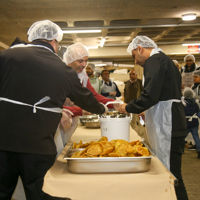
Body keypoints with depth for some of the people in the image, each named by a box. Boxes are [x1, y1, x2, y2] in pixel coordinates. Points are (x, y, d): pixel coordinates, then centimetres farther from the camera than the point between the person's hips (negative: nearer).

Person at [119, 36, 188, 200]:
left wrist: (128, 108, -7)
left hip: (166, 124, -11)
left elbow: (150, 95, -21)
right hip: (169, 124, 11)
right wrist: (145, 110, 22)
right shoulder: (164, 59, 21)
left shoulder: (154, 60, -11)